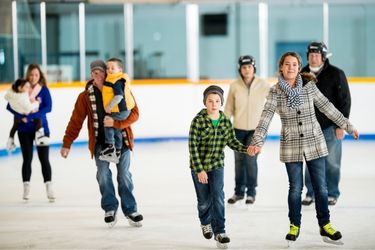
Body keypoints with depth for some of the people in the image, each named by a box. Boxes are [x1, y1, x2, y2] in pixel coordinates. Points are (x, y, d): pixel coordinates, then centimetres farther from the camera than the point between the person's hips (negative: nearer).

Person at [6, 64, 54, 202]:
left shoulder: (44, 90, -3)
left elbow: (48, 107, -15)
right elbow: (10, 106, -4)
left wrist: (30, 117, -23)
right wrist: (21, 116, -20)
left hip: (41, 128, -1)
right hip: (24, 130, 1)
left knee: (44, 158, 0)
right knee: (27, 158, 7)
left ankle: (49, 188, 5)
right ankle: (26, 188, 15)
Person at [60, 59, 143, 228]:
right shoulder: (85, 96, -1)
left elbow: (134, 113, -8)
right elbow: (76, 121, 1)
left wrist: (115, 123, -22)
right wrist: (67, 143, -2)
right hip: (100, 142, 1)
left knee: (124, 174, 2)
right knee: (103, 174, -9)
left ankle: (130, 210, 14)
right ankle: (110, 209, 8)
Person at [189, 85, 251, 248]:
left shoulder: (225, 121, -4)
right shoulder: (198, 121, -16)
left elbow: (232, 142, 5)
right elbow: (193, 146, -15)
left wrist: (247, 149, -14)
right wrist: (199, 170, -18)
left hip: (217, 165, 2)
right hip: (199, 167, -2)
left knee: (218, 197, -11)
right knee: (204, 201, 9)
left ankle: (219, 231, -7)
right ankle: (205, 222, 39)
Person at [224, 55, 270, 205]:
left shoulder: (263, 85, -6)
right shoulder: (234, 86, -4)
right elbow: (229, 109, 3)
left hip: (256, 129, -2)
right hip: (238, 129, 2)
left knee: (250, 158, -10)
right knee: (239, 160, 10)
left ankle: (251, 192, 4)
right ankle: (239, 191, 25)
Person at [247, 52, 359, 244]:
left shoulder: (309, 86, -4)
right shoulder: (275, 92, -7)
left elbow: (327, 107, 3)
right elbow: (265, 118, -15)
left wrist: (347, 126, 7)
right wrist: (257, 142, -28)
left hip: (315, 143, 1)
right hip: (291, 147, -1)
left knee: (320, 186, 6)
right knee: (295, 188, 6)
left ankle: (325, 225, 21)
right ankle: (294, 226, 24)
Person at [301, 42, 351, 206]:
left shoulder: (336, 74, -7)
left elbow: (345, 100, -7)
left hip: (331, 126, -3)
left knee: (331, 162, 0)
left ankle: (332, 194, 11)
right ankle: (311, 193, 16)